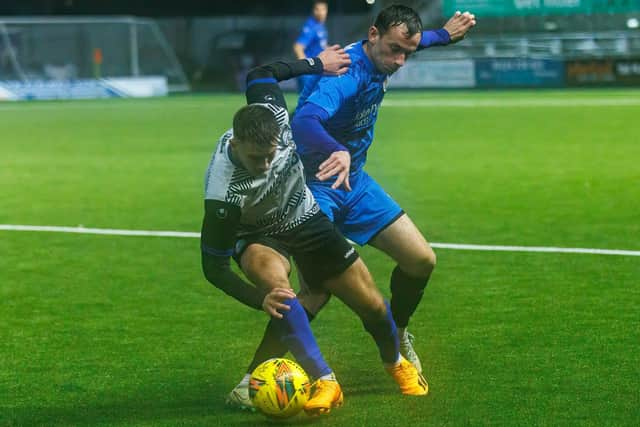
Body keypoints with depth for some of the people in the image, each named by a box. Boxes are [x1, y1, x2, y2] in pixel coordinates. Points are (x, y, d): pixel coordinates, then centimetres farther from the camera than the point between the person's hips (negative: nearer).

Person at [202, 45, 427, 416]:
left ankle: (396, 363, 39)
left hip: (306, 219, 4)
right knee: (274, 280, -40)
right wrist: (261, 300, -43)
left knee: (372, 305, 4)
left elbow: (261, 76, -6)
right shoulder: (223, 193, -38)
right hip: (258, 237, -4)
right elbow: (214, 266, -30)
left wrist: (316, 64, 2)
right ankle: (326, 382, -38)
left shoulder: (273, 114, -30)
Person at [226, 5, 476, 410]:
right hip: (315, 186, -9)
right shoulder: (346, 75, -30)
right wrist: (337, 153, -66)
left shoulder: (381, 60, -3)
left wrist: (444, 35, 34)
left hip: (354, 182, 9)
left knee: (421, 260, 5)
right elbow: (303, 121, -50)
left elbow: (411, 42, 26)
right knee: (317, 290, -22)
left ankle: (396, 335, 32)